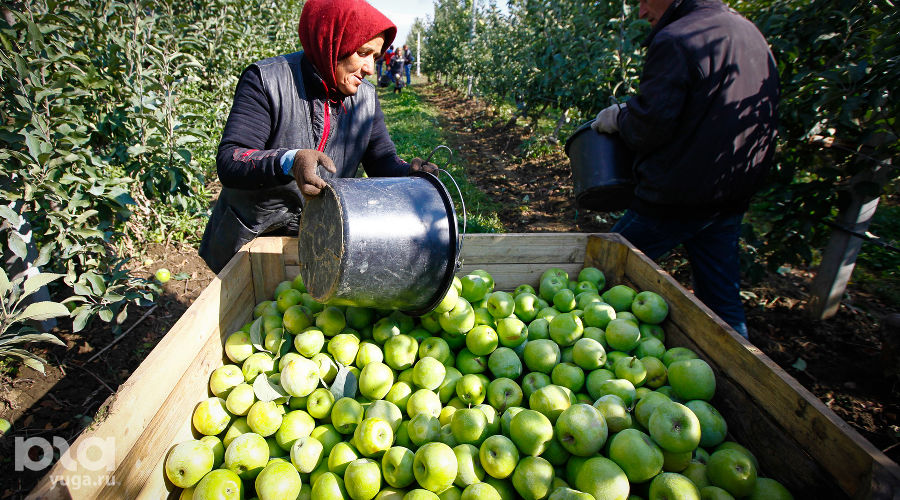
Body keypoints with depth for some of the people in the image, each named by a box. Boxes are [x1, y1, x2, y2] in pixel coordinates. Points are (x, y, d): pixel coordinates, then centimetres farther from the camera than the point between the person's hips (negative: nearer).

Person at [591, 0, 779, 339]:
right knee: (724, 301, 16)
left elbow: (650, 127, -19)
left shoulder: (675, 40, -13)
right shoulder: (750, 33, 15)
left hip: (679, 196, -8)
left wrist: (618, 117, -1)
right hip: (733, 195, 9)